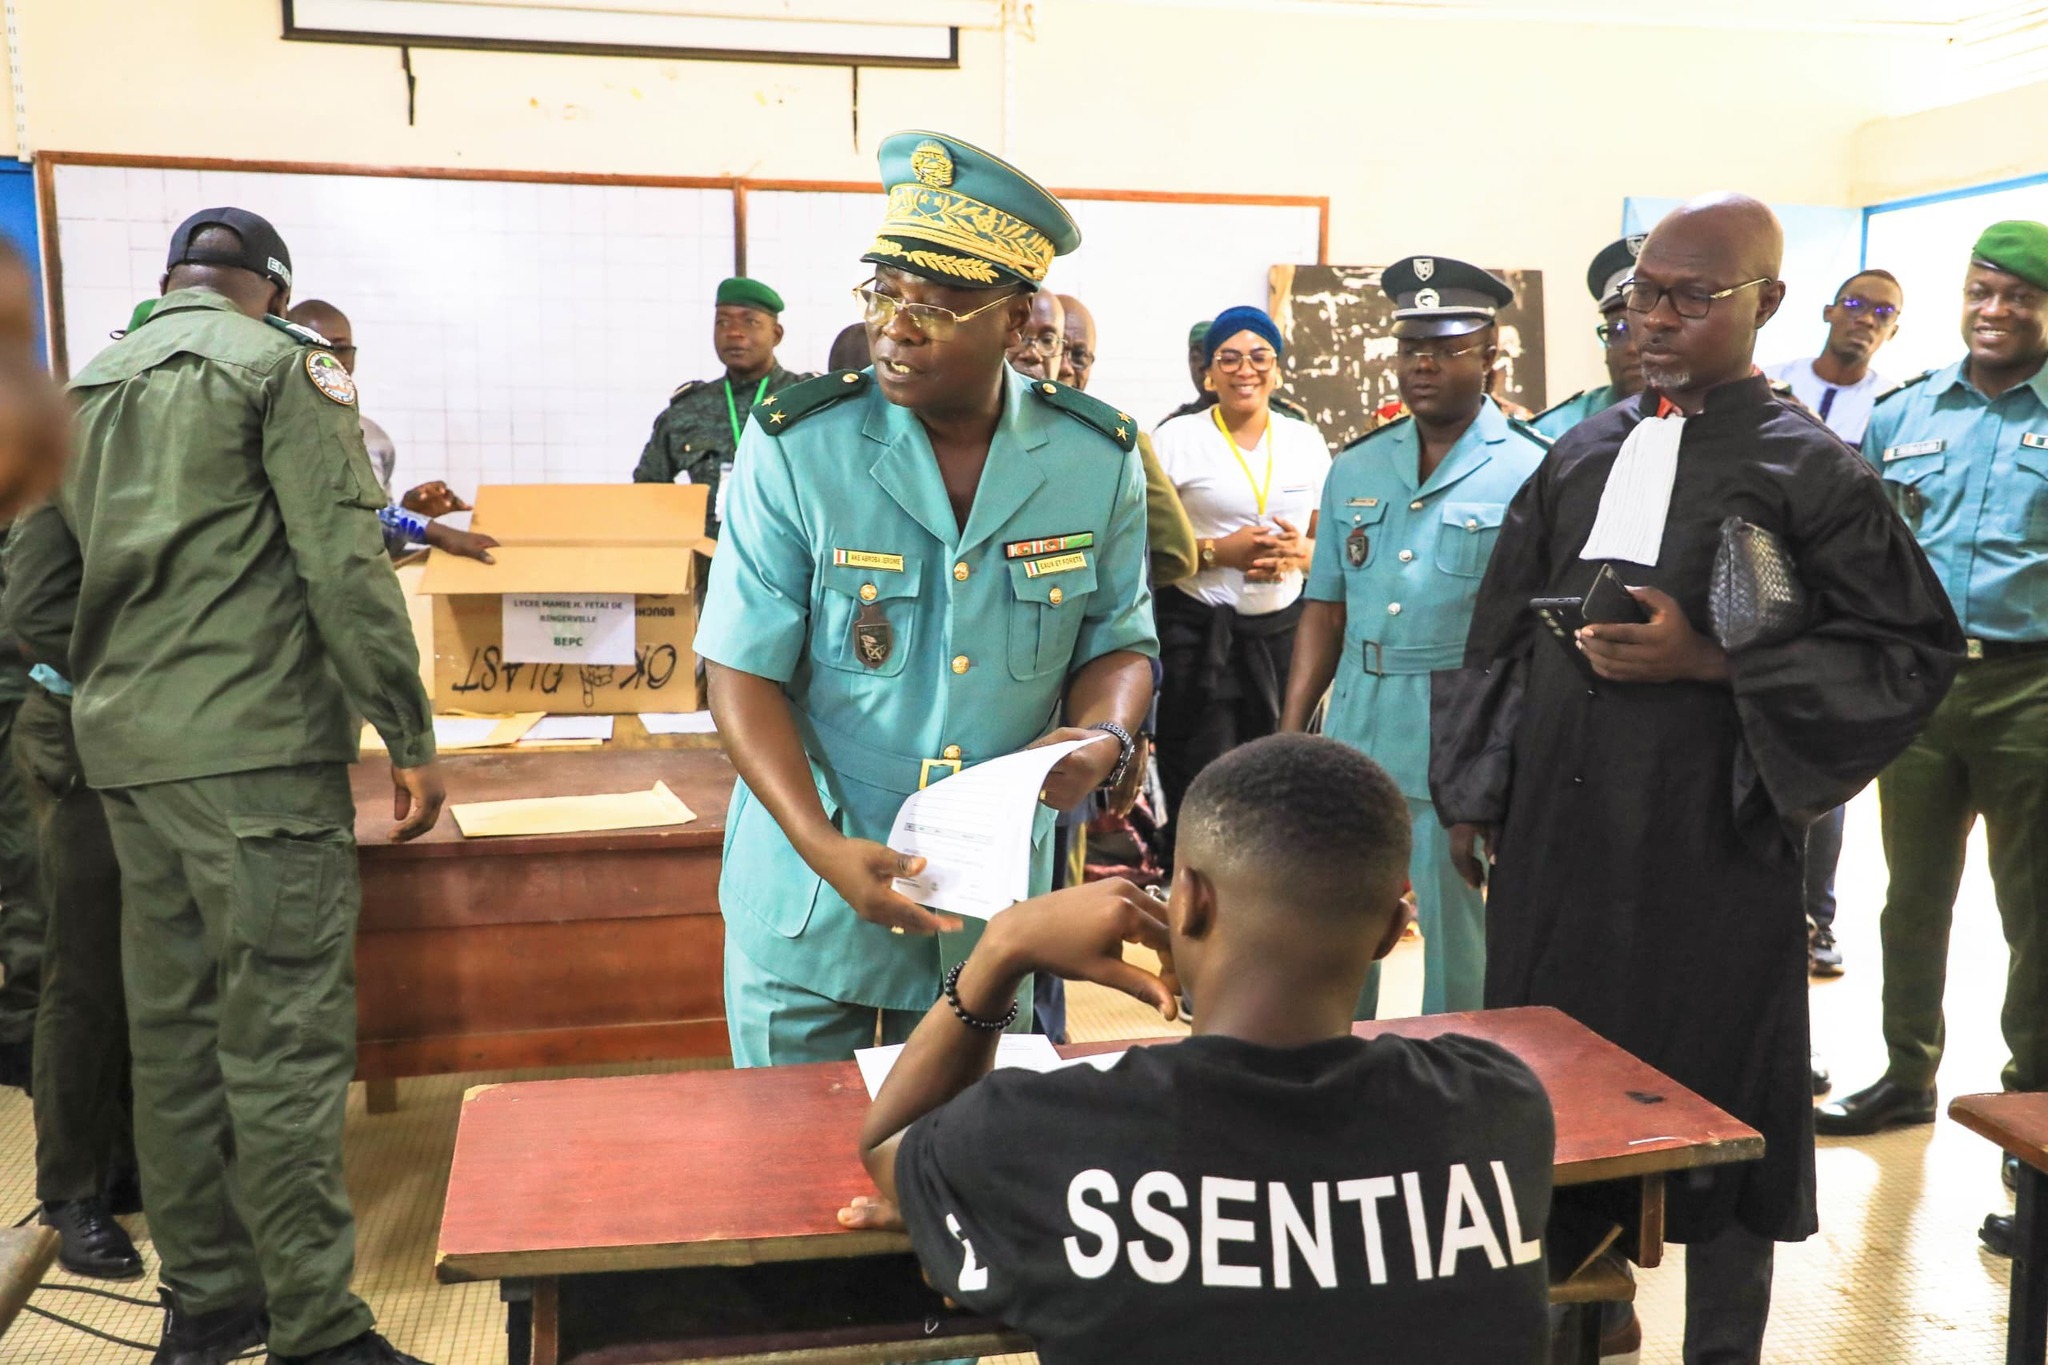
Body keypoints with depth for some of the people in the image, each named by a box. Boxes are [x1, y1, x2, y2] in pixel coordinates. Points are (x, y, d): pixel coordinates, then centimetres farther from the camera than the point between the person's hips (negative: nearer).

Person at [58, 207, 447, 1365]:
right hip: (253, 746, -7)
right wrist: (411, 737, -10)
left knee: (173, 1028, 11)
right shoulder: (282, 364, -4)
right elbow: (344, 560, -12)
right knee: (286, 1032, -6)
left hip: (123, 744, 7)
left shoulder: (88, 386, 18)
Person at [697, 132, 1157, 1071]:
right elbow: (744, 672, -11)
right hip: (809, 901, -1)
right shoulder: (797, 448, -12)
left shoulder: (1098, 460, -5)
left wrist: (1103, 734, -16)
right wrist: (826, 850, -23)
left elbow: (1118, 640, 7)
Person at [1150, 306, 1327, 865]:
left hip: (1281, 631, 3)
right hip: (1198, 633, -3)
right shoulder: (1176, 439, 0)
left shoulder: (1306, 441, 11)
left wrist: (1300, 550, -5)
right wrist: (1217, 551, -15)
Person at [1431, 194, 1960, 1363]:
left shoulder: (1809, 465, -4)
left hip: (1708, 841, -4)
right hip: (1557, 825, 5)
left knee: (1710, 1094, 7)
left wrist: (1709, 662, -16)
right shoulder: (1585, 452, 10)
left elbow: (1914, 650, -7)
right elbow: (1503, 629, 14)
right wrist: (1473, 796, 11)